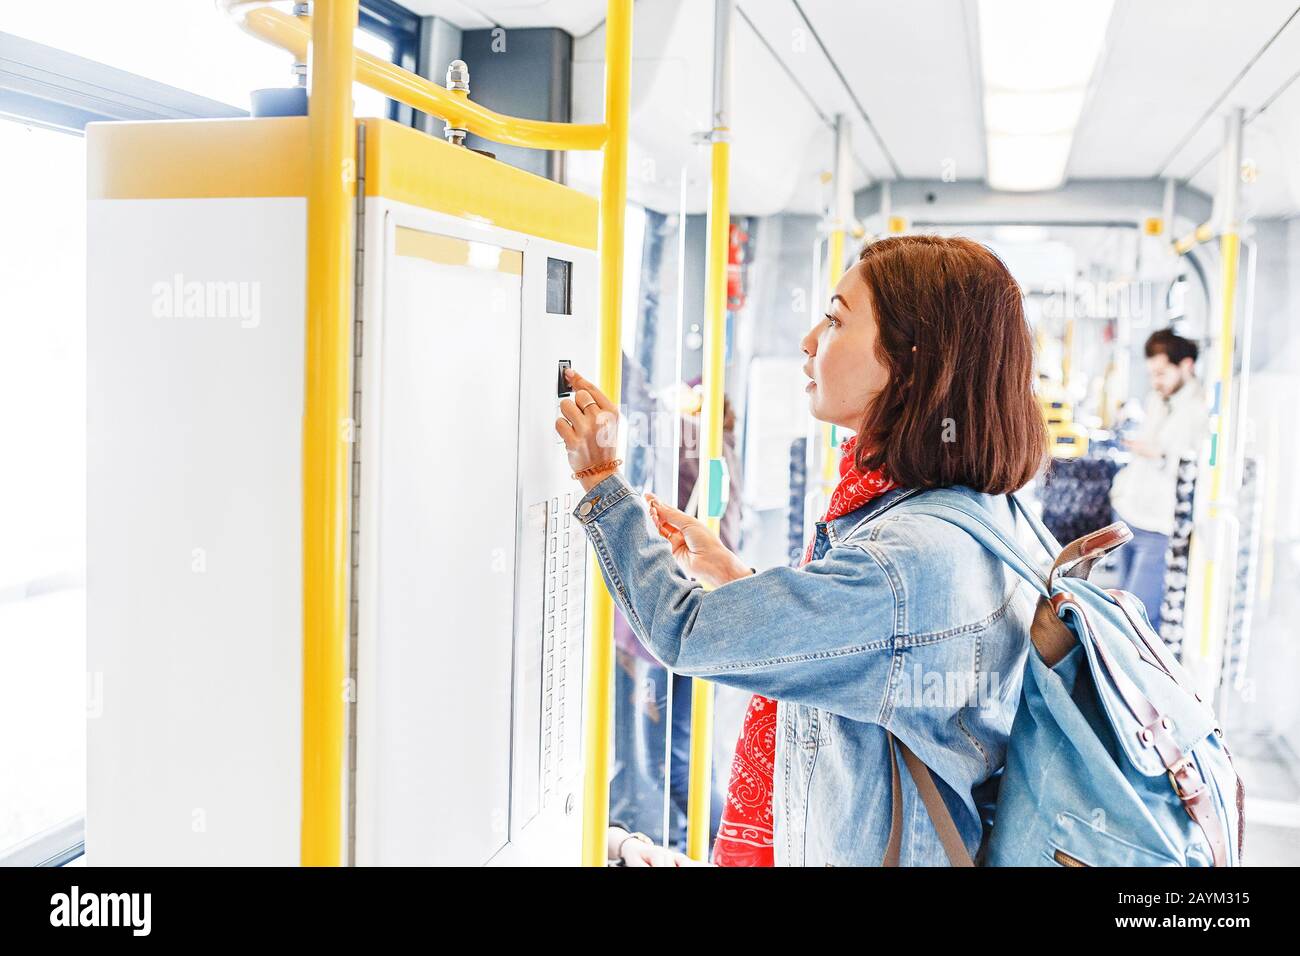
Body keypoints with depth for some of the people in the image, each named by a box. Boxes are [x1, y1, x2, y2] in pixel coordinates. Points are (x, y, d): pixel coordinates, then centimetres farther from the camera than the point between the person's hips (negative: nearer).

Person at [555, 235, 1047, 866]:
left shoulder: (910, 560, -28)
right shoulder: (976, 508, 1)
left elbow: (680, 632, -21)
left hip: (866, 853, -8)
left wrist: (599, 476, -11)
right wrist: (729, 572, 8)